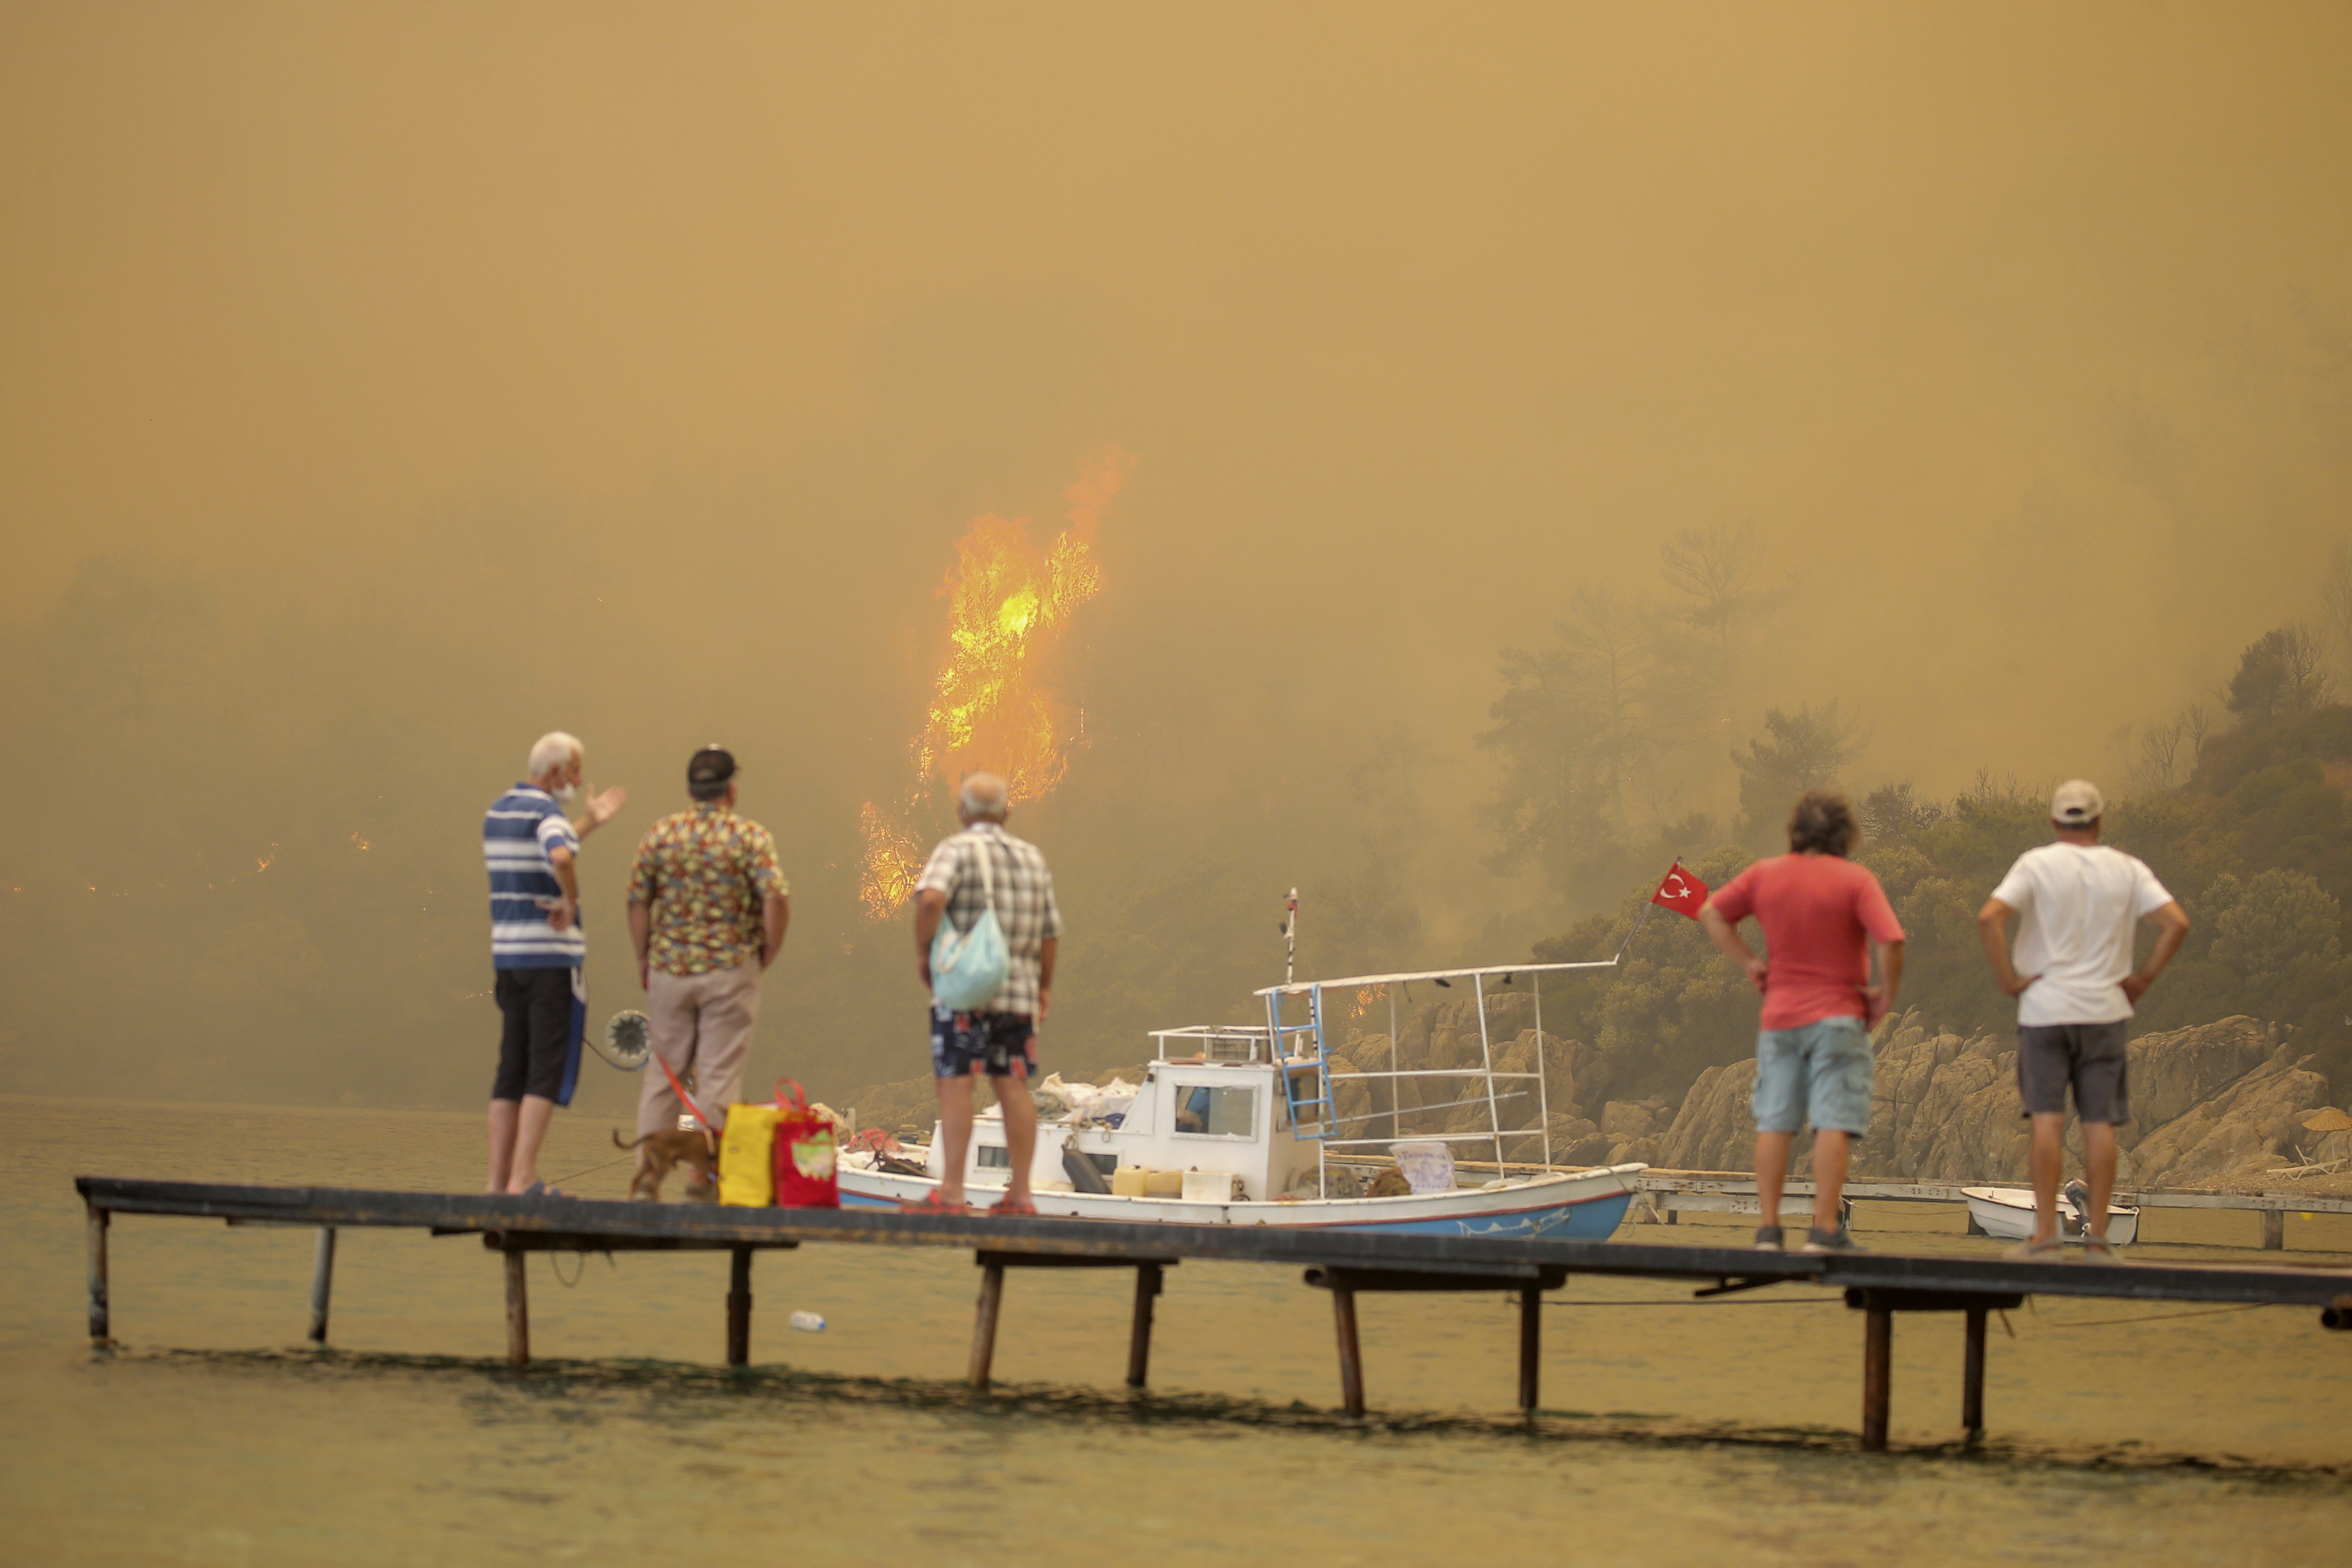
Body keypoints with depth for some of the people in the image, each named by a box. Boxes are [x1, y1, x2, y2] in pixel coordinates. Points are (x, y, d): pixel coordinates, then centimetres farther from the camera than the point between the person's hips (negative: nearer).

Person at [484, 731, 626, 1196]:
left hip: (508, 952, 8)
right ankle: (523, 1180, -10)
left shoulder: (499, 810, 15)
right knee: (549, 1070, -5)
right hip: (553, 956, -8)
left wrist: (588, 822, 33)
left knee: (512, 1070, 11)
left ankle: (500, 1178, 10)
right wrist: (571, 903, -17)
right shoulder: (544, 811, -13)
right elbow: (561, 859, -34)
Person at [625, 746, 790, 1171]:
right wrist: (768, 953, -2)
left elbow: (637, 901, 2)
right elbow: (777, 899, -16)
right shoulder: (750, 836, -6)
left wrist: (644, 959, 13)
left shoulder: (661, 833, 1)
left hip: (669, 969, 3)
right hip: (730, 972, -3)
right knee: (719, 1079, 2)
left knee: (664, 1075, 12)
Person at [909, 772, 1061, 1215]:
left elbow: (931, 897, -23)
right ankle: (1020, 1193, 8)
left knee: (956, 1084, -6)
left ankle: (951, 1193, -12)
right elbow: (1050, 932, 14)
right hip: (1019, 989, 5)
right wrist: (1045, 986, 25)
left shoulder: (957, 850, -4)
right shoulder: (1032, 857, 13)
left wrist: (922, 952, -10)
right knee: (1013, 1087, 8)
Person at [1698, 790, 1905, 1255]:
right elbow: (1891, 942, -20)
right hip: (1838, 1016, -4)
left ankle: (1769, 1228, 6)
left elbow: (1711, 914, 11)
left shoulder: (1765, 875, 4)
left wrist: (1747, 961, 11)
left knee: (1774, 1124, 7)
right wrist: (1886, 994, -6)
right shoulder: (1856, 881, -9)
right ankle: (1825, 1229, -11)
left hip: (1779, 1017, 4)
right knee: (1834, 1125, -5)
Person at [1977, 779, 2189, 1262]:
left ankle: (2045, 1235, -5)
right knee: (2100, 1124, 4)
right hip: (2105, 1011, 2)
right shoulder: (2127, 870, 4)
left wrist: (2008, 979, -7)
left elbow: (1989, 918, -16)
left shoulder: (2037, 865, -3)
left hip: (2045, 1008, -2)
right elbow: (2177, 923, -4)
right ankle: (2097, 1237, 3)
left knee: (2047, 1120, -2)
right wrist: (2143, 978, 3)